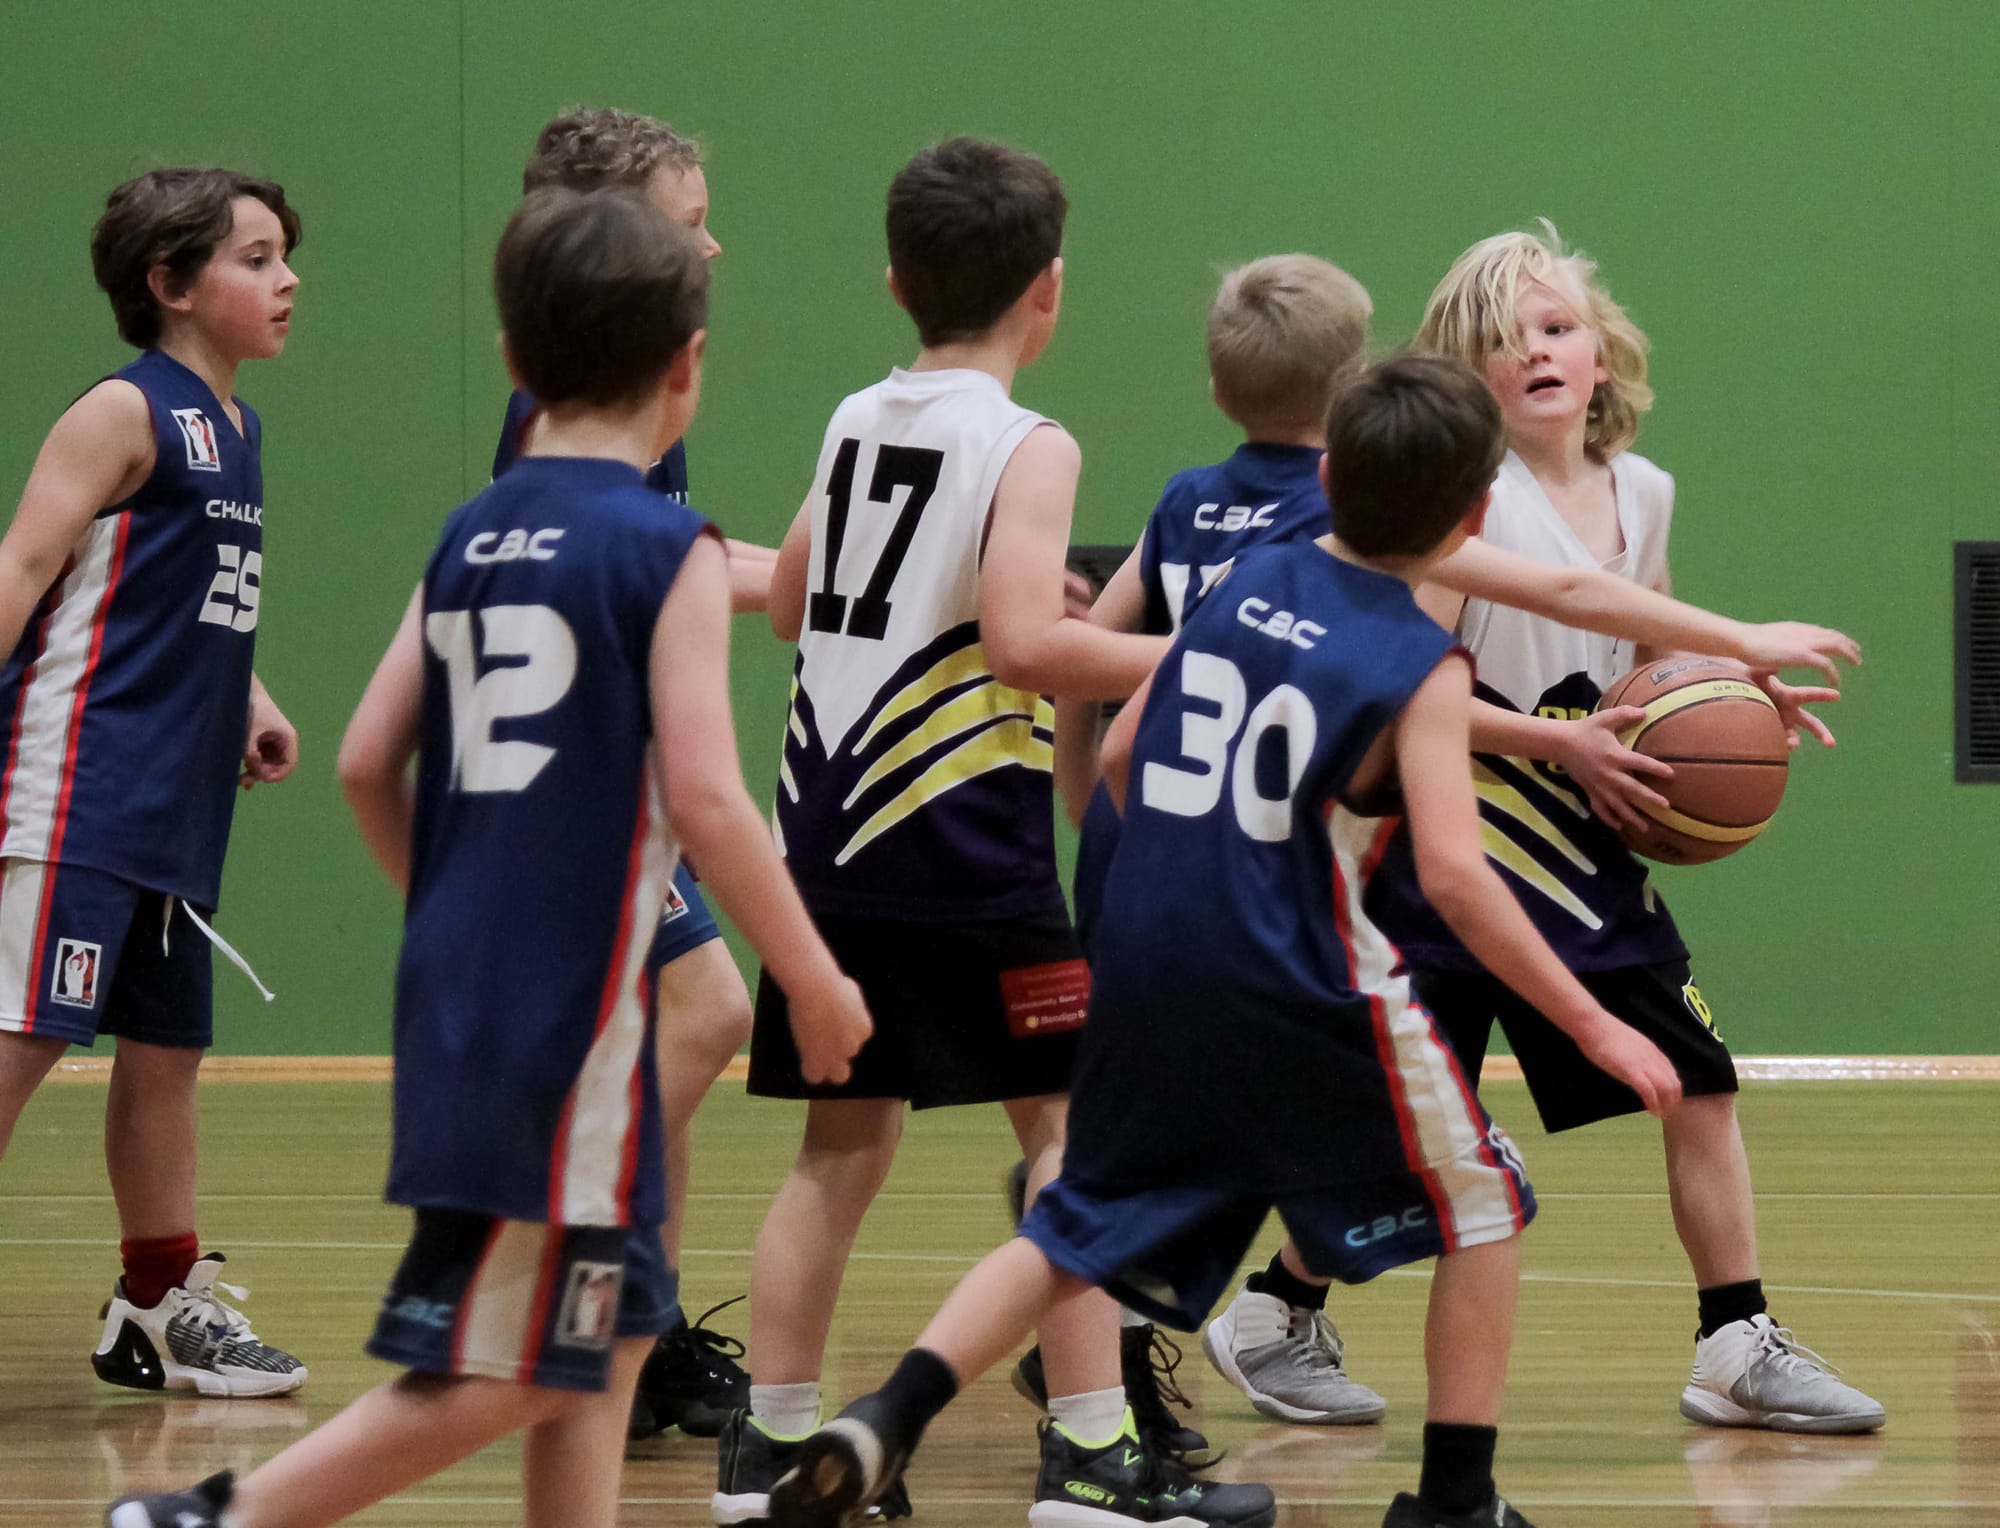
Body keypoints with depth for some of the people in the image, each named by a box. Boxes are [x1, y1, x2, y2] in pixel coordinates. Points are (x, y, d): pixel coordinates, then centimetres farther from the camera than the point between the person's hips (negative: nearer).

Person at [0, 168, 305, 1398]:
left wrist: (250, 699, 13)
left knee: (167, 1049, 15)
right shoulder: (127, 413, -8)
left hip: (179, 810, 9)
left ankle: (165, 1306, 25)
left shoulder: (237, 429, 16)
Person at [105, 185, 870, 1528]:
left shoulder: (472, 539, 9)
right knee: (501, 1373, -2)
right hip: (570, 1019, -8)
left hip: (460, 997, 8)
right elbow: (709, 801, -16)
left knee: (604, 1346, 15)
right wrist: (818, 986, -7)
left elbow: (369, 763, 10)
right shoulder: (667, 551, -10)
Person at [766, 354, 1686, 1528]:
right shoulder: (1422, 664, -9)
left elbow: (1120, 755, 13)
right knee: (1480, 1205, 14)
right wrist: (1595, 1026, -16)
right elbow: (1452, 870, -19)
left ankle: (880, 1429, 0)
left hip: (1144, 960, 5)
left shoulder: (1244, 582, 7)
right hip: (1299, 990, -5)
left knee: (1082, 1233, 18)